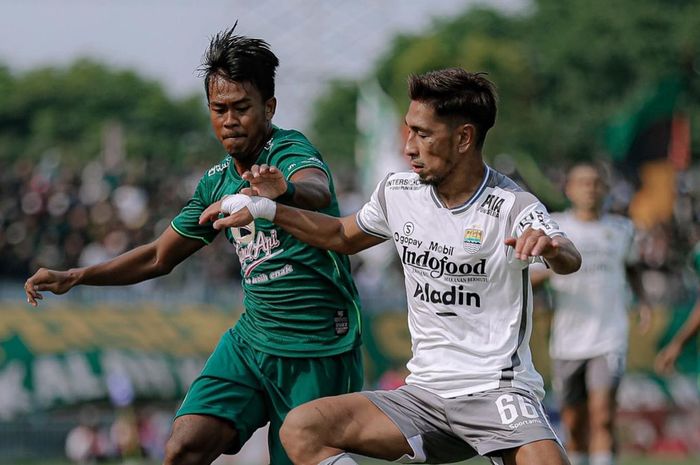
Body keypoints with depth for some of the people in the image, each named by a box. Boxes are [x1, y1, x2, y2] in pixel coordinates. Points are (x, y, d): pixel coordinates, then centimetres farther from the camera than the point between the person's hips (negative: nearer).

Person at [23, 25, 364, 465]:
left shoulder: (290, 151, -12)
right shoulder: (217, 182, 11)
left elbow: (318, 191, -37)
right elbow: (160, 256, 22)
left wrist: (285, 190, -62)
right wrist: (75, 276, 11)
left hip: (320, 351, -6)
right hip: (251, 340, 6)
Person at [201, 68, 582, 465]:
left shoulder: (513, 208, -11)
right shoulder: (398, 193, 6)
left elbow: (570, 261, -29)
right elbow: (343, 236, 26)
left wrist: (551, 247, -52)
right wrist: (265, 209, 18)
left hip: (499, 396, -5)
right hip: (425, 394, 5)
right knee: (301, 430, -13)